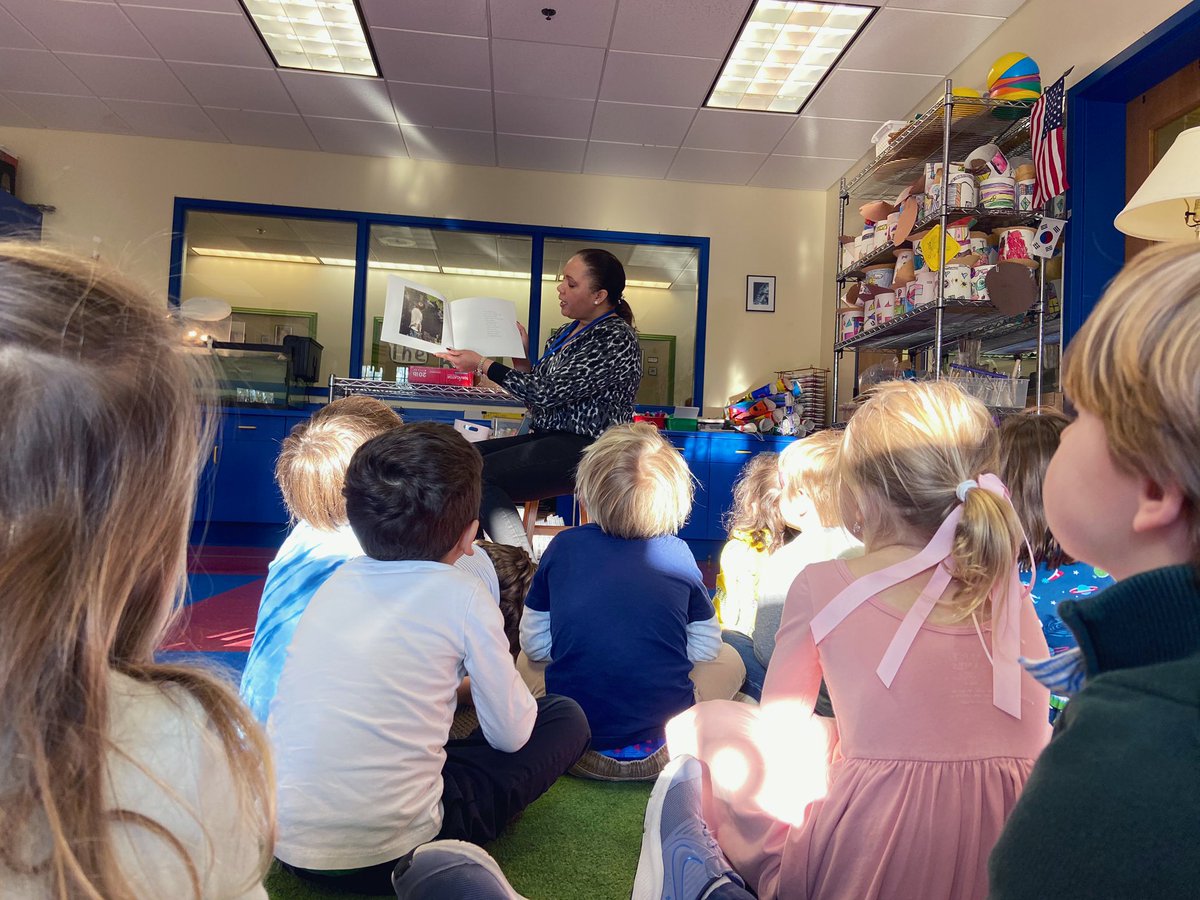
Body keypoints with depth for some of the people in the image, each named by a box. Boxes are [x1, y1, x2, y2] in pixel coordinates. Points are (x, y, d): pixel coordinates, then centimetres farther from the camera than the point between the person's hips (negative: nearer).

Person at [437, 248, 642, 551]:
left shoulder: (615, 338, -11)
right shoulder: (564, 333, 16)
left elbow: (549, 393, -18)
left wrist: (482, 364, -10)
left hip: (586, 447, -9)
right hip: (547, 437, 9)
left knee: (479, 475, -25)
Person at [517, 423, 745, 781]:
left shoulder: (563, 546, -2)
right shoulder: (679, 554, -2)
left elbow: (534, 644, 5)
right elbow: (706, 649, 6)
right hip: (663, 746, -1)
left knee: (526, 661, 30)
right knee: (729, 660, 23)